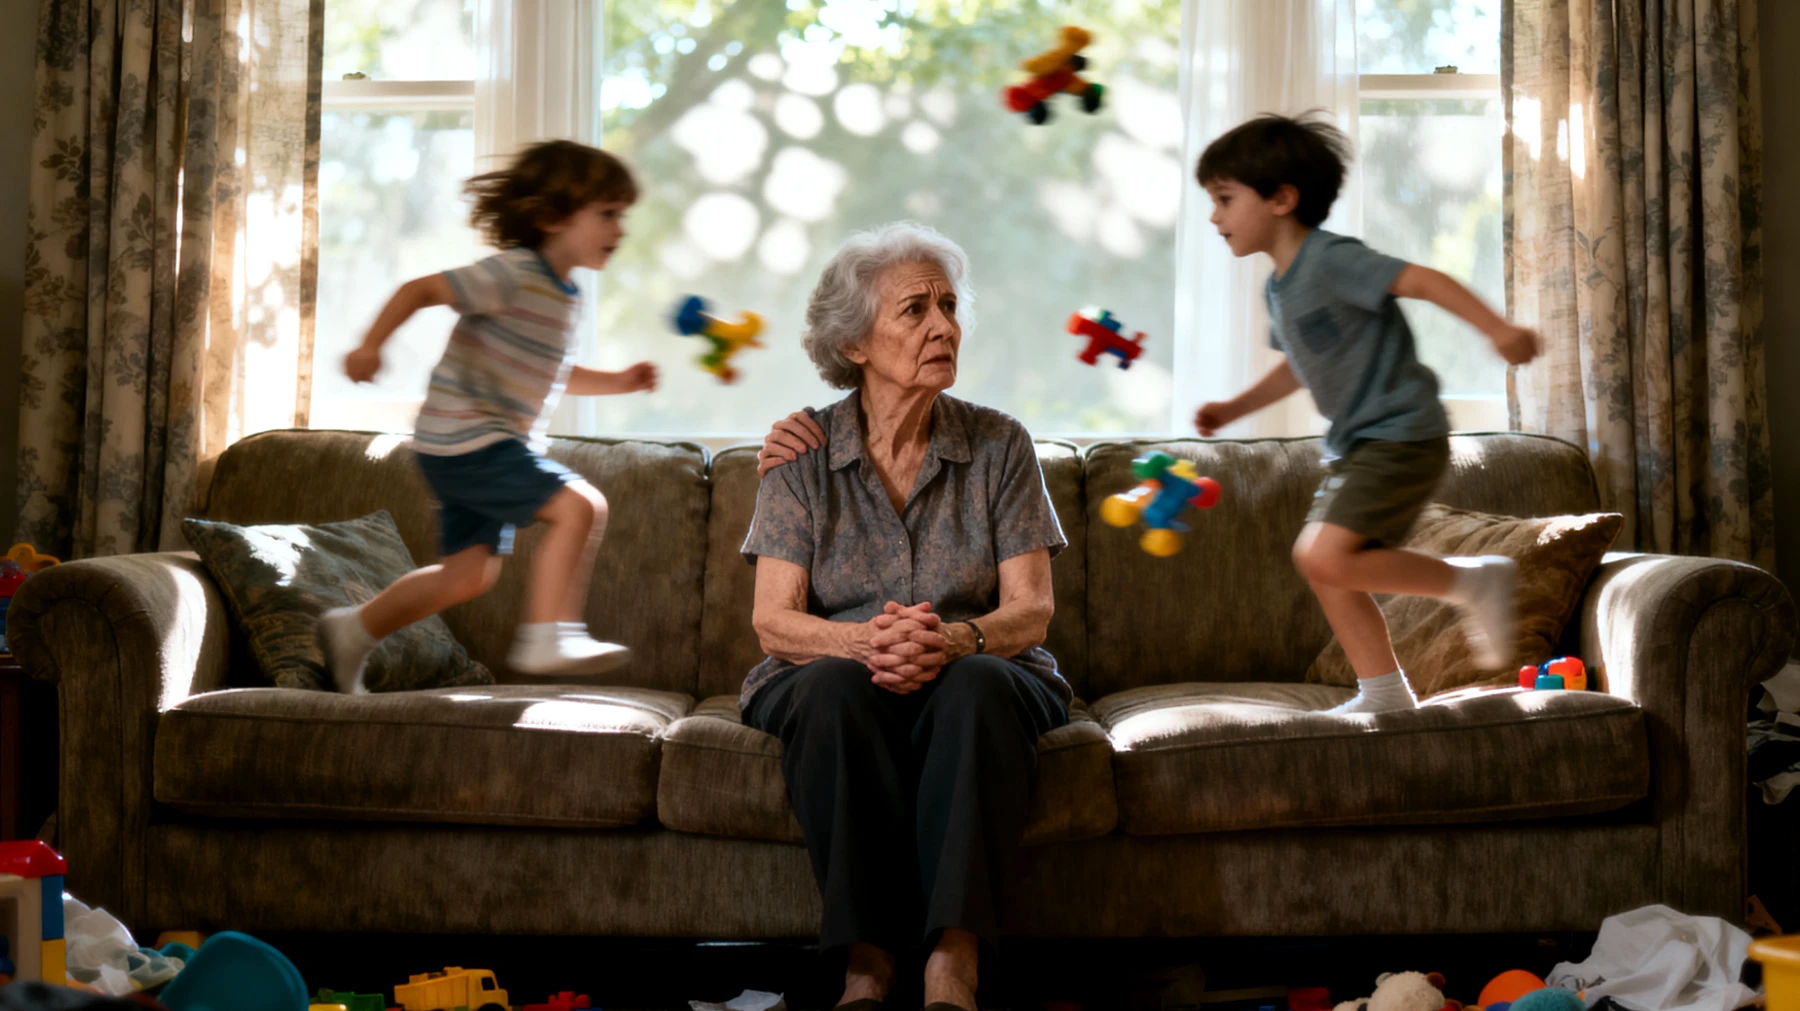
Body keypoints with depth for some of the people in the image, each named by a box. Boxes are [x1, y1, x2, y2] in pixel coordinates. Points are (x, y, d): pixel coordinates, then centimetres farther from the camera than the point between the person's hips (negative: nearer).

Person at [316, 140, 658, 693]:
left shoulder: (564, 295, 13)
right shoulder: (515, 274, -16)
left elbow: (552, 374, 28)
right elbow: (421, 289, -18)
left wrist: (618, 381, 16)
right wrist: (370, 346, -26)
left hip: (492, 445, 10)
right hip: (464, 438, -10)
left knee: (471, 572, 14)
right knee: (579, 505, -19)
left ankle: (353, 630, 25)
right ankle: (545, 636, -16)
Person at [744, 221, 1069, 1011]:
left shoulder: (999, 445, 3)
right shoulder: (804, 453, 1)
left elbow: (1030, 612, -5)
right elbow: (774, 619, -7)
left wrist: (954, 640, -28)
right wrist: (865, 641, -28)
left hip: (977, 676, 0)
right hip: (833, 679, 0)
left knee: (975, 685, -35)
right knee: (836, 684, -35)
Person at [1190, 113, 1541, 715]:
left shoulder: (1331, 260, -16)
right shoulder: (1280, 288, 13)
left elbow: (1423, 280, -26)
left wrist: (1496, 329, -37)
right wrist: (1233, 409, 26)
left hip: (1401, 436, -10)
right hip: (1356, 444, 10)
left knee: (1325, 556, -21)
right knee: (1322, 564, 9)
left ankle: (1474, 582, -7)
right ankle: (1383, 692, 19)